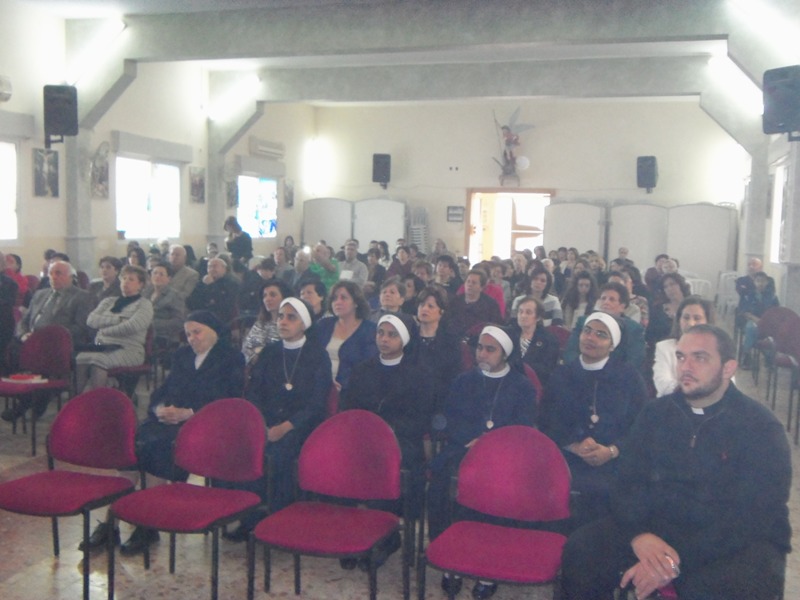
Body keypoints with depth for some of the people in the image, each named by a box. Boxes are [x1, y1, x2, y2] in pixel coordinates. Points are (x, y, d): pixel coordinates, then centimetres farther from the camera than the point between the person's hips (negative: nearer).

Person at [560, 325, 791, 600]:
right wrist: (639, 534, -21)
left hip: (741, 540, -3)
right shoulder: (655, 414, 7)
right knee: (580, 551, -18)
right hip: (660, 525, 3)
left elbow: (754, 517, -16)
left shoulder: (761, 426, -6)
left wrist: (678, 560, -26)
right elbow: (628, 482, 2)